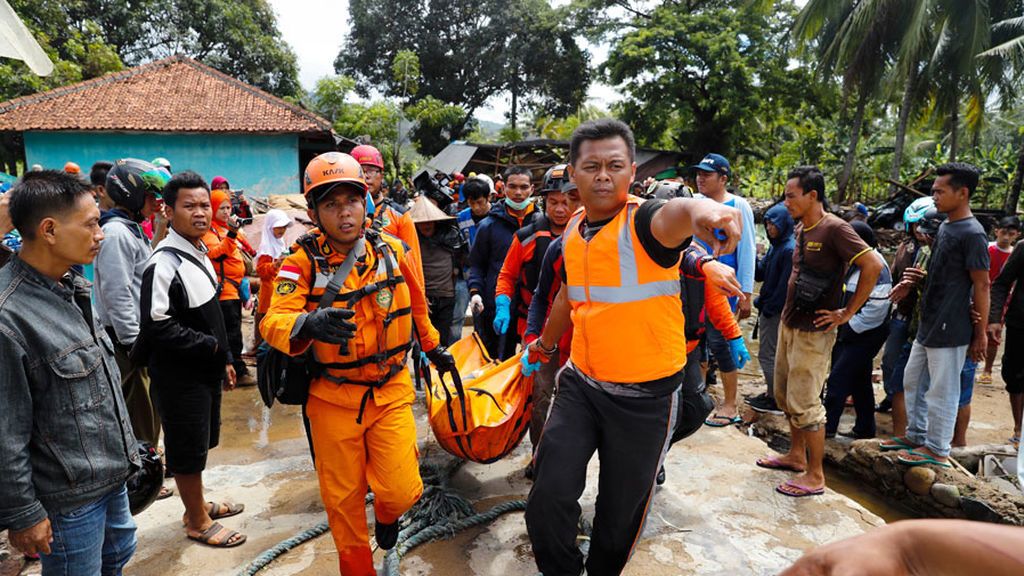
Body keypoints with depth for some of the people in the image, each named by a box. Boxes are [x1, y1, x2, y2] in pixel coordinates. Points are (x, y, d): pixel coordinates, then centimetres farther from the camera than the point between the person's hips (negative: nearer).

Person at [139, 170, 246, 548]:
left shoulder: (200, 254, 9)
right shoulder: (163, 264, -20)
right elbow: (158, 327, -24)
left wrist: (225, 359, 16)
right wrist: (209, 345, -17)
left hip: (206, 369, 8)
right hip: (179, 377, -8)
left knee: (200, 443, 21)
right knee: (188, 449, 6)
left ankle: (198, 505, 39)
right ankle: (197, 523, 23)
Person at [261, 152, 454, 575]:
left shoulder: (391, 250, -4)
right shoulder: (304, 261, -12)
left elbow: (416, 306, 13)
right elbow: (273, 322, -24)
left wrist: (433, 347, 24)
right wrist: (308, 324, -45)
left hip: (391, 390, 1)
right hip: (332, 398, -1)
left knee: (401, 491, -5)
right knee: (343, 500, 12)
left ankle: (386, 515, 33)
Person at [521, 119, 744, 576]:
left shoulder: (643, 221, -17)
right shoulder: (574, 229, 2)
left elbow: (673, 214, -43)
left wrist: (700, 210, -67)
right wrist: (544, 343, 33)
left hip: (646, 396, -4)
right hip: (580, 384, 4)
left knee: (620, 513, 13)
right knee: (548, 500, -2)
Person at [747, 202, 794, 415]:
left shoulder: (790, 249, -17)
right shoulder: (775, 246, 11)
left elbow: (785, 284, -20)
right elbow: (759, 275, 8)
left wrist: (769, 308, -15)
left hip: (776, 311, -9)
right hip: (768, 308, 9)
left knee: (767, 354, -2)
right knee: (771, 353, 16)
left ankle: (776, 400, 8)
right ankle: (771, 393, 27)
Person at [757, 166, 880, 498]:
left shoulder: (835, 228, -16)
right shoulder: (801, 228, 10)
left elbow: (872, 266, -23)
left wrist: (847, 313, -18)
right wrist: (788, 311, 13)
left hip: (812, 331, -9)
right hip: (789, 323, 9)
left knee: (804, 403, -3)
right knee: (784, 394, 18)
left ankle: (814, 476, 11)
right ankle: (796, 456, 34)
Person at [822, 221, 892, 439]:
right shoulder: (855, 263, 11)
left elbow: (877, 306, -24)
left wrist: (851, 326, -17)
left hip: (866, 334, -9)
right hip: (852, 332, 9)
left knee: (838, 378, -9)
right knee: (859, 381, 15)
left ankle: (827, 425, -2)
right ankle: (865, 427, 26)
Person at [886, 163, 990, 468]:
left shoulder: (973, 234, -16)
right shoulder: (945, 227, 12)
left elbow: (981, 286, -15)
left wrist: (981, 333, -13)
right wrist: (917, 278, 3)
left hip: (950, 329, -9)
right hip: (929, 325, 9)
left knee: (941, 390, 3)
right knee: (913, 380, 18)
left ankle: (937, 450, 16)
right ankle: (916, 435, 33)